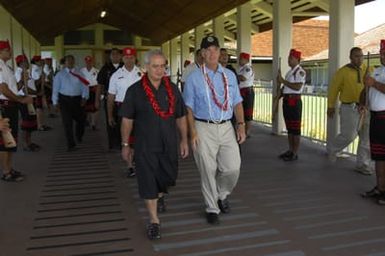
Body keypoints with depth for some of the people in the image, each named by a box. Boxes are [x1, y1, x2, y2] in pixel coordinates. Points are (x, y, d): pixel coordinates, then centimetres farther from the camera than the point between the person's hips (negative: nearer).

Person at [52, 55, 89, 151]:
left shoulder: (79, 74, 6)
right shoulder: (60, 74, 4)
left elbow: (84, 87, 1)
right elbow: (55, 89, 4)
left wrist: (84, 97, -13)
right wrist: (55, 102, 0)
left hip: (77, 99, 2)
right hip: (65, 99, -1)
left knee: (81, 119, 10)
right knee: (67, 122, -2)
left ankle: (79, 136, 42)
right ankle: (71, 144, 7)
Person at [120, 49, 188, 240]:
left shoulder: (172, 89, 3)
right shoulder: (135, 91, -6)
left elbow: (181, 117, 8)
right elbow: (127, 120, -2)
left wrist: (184, 140, 6)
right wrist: (125, 144, -1)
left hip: (169, 144, 4)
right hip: (145, 145, -3)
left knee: (168, 177, 17)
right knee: (148, 182, -1)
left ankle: (160, 195, 51)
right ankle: (154, 220, 13)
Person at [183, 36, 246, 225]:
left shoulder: (230, 75, 12)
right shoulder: (194, 78, 0)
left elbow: (237, 103, 13)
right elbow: (188, 108, -2)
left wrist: (241, 125, 2)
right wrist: (192, 132, -11)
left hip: (226, 127, 3)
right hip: (204, 128, -3)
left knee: (233, 168, -1)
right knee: (208, 171, 3)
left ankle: (222, 194, 29)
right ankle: (212, 208, 21)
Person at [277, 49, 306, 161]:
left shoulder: (300, 72, -10)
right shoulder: (289, 72, 19)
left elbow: (297, 87, -21)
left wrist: (283, 81, -18)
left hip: (294, 101, -9)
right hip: (286, 100, 9)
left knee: (295, 128, -4)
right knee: (289, 127, 14)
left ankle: (295, 153, 2)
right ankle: (290, 150, 24)